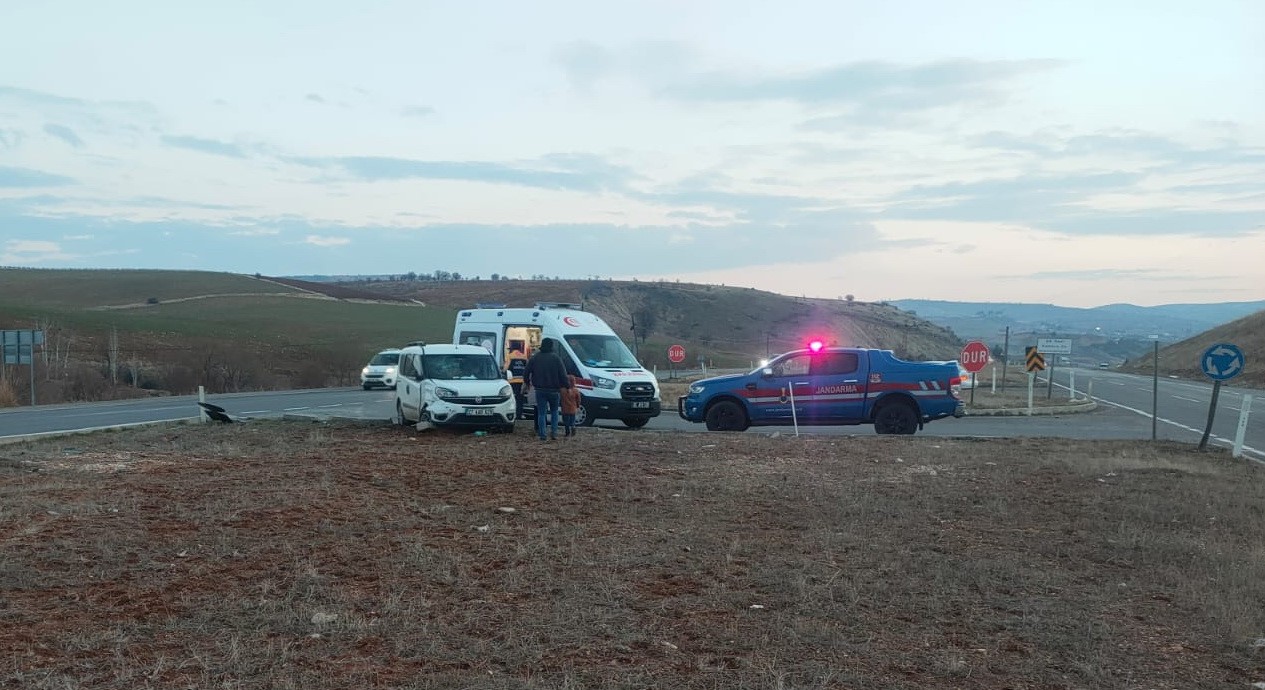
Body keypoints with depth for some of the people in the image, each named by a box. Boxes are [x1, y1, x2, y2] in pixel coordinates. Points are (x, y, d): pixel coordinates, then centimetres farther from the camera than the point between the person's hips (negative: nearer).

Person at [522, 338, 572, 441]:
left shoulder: (535, 358, 3)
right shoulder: (556, 358, -6)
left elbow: (526, 372, 9)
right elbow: (563, 374, -9)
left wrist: (527, 383, 25)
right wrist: (567, 386, 3)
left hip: (540, 390, 1)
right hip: (553, 390, -1)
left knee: (541, 413, 5)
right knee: (554, 411, 15)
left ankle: (542, 435, 1)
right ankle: (554, 432, 5)